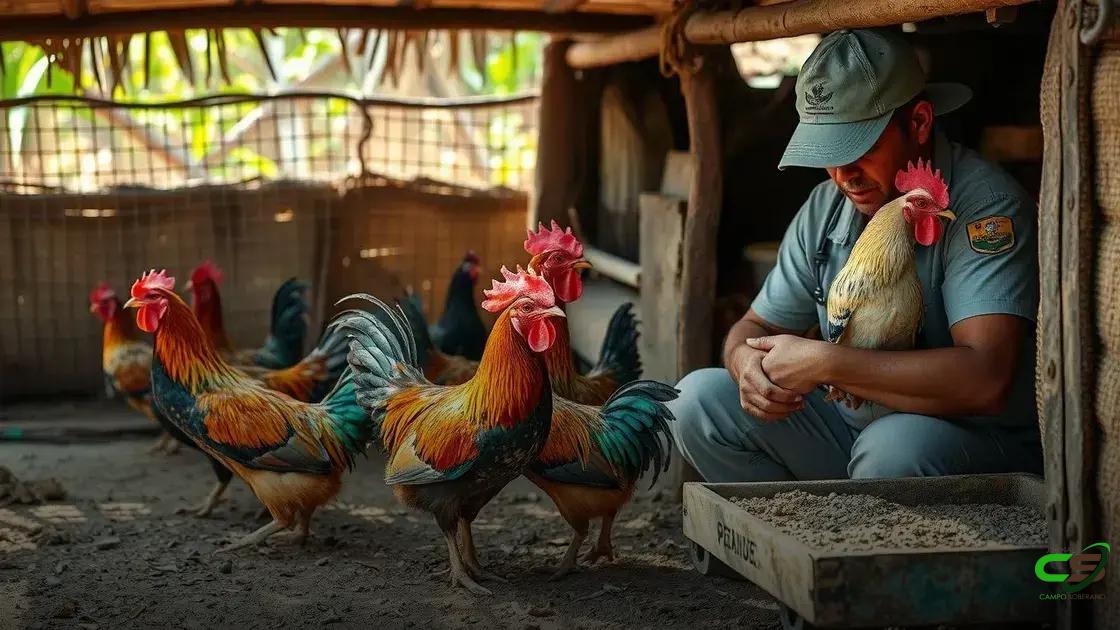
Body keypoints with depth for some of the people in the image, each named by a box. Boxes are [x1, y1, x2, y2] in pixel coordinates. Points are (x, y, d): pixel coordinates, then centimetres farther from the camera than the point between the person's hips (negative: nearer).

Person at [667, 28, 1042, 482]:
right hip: (849, 427, 7)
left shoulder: (985, 206, -20)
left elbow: (985, 380, -32)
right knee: (699, 398, -5)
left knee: (892, 448, -38)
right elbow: (756, 326, 12)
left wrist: (822, 363, -28)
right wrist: (747, 362, -16)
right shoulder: (825, 208, 2)